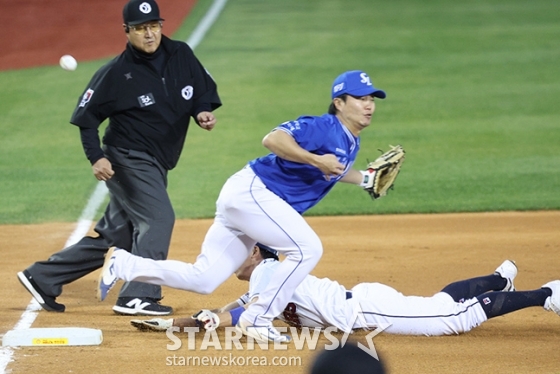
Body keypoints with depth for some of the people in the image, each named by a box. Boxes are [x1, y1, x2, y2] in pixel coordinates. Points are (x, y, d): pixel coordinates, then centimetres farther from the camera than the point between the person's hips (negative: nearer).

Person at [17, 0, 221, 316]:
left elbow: (206, 89, 10)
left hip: (156, 165, 7)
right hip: (128, 159, -7)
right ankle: (138, 297, -17)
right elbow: (86, 117, -8)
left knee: (117, 236, 10)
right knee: (158, 218, -19)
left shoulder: (182, 56, 0)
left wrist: (202, 112, -12)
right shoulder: (116, 73, -13)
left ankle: (43, 278, 18)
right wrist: (96, 157, -20)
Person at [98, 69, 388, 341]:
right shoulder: (324, 127, -14)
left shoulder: (350, 143, 14)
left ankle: (122, 265, 12)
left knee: (202, 281, 4)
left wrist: (364, 179, 20)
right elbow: (272, 139, -27)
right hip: (250, 191, -9)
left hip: (248, 199, 9)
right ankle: (258, 321, -12)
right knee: (307, 248, -20)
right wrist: (316, 160, -31)